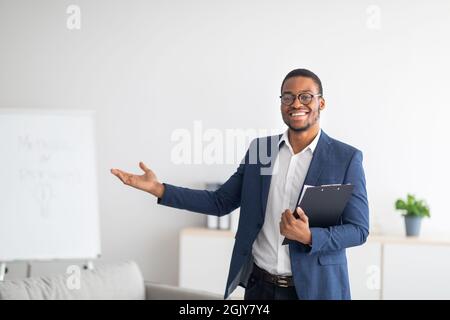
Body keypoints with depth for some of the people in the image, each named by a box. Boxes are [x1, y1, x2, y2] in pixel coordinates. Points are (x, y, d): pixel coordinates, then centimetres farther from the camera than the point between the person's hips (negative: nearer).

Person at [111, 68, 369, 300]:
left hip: (315, 288, -3)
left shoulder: (347, 158, -6)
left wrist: (309, 236, -23)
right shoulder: (259, 148, 5)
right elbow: (220, 202, 7)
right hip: (259, 285, 3)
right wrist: (159, 189, -3)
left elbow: (359, 229, -6)